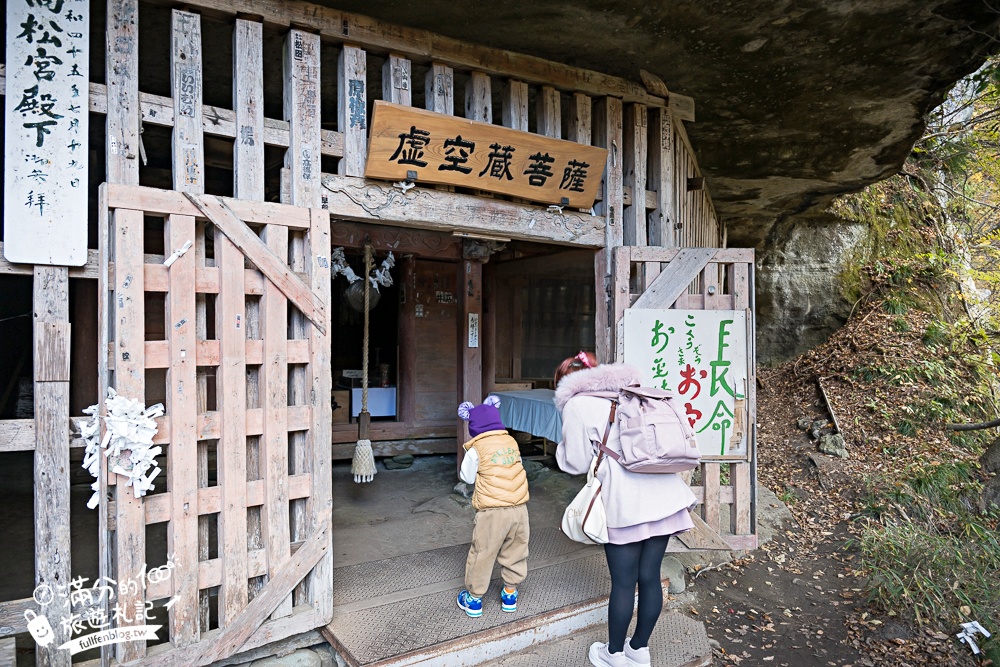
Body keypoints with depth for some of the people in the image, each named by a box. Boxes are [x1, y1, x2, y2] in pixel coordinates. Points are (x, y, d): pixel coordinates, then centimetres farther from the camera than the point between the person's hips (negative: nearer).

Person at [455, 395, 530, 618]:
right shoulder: (512, 442, 5)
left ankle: (474, 599, 24)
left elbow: (467, 477, 4)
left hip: (492, 512, -4)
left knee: (482, 554, 11)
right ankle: (510, 595, 32)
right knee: (515, 553, 19)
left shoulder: (476, 449, -7)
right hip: (519, 508, 4)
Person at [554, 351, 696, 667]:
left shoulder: (577, 404, 1)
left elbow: (576, 463, 3)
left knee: (623, 582, 8)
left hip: (625, 503, -6)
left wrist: (564, 446, 21)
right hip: (665, 493, 6)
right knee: (650, 577, 15)